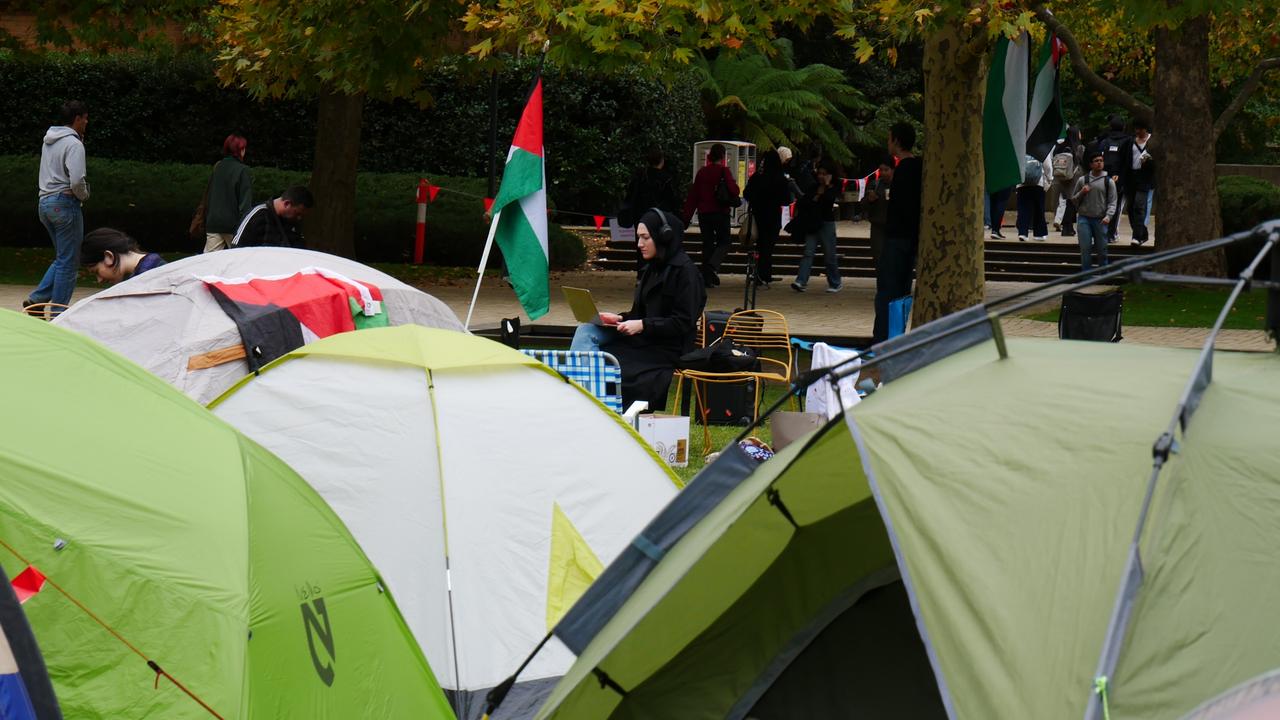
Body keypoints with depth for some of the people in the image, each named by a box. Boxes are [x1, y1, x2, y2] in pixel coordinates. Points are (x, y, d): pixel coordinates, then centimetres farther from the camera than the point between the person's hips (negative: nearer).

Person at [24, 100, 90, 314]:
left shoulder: (48, 141, 13)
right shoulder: (73, 144, -13)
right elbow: (77, 180, -23)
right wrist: (84, 195, -2)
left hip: (44, 202, 8)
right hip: (64, 202, -8)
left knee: (62, 258, 18)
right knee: (67, 262, -1)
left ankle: (36, 299, 6)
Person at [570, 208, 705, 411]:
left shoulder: (684, 271, -11)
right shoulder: (652, 268, 17)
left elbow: (683, 323, -16)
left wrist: (642, 325, -20)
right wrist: (620, 318, 2)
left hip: (668, 349, -9)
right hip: (644, 341, 9)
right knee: (586, 331, -9)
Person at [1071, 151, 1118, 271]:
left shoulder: (1108, 181, 4)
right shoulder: (1082, 180, 8)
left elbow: (1112, 201, 0)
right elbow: (1073, 199, 13)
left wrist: (1108, 216, -15)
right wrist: (1082, 193, -7)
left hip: (1100, 220, 0)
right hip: (1084, 218, 1)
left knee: (1102, 249, 3)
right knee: (1085, 248, -4)